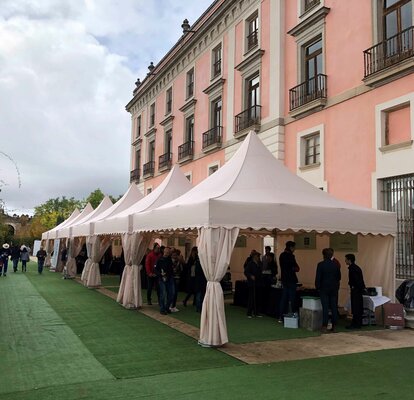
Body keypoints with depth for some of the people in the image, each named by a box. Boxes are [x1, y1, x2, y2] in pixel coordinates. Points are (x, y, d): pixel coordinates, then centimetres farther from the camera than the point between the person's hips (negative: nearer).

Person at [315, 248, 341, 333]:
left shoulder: (321, 265, -9)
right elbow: (339, 277, 10)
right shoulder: (335, 265, 2)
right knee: (334, 307, 7)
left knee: (325, 308, -3)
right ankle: (334, 327, 10)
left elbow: (318, 277, -9)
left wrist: (317, 287, 2)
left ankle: (324, 327, -4)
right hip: (334, 289, 3)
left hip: (324, 288, -3)